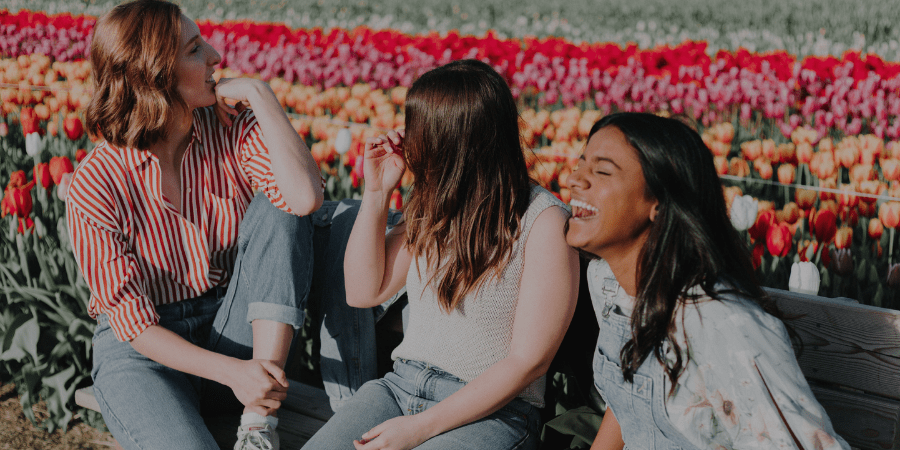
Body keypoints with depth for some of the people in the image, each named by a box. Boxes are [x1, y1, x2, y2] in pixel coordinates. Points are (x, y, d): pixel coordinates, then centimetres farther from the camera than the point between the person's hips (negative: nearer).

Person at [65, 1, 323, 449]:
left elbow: (305, 197, -27)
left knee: (280, 211, -22)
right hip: (142, 349, -4)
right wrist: (230, 370, -28)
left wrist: (259, 93, -22)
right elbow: (131, 320, -16)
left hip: (233, 333, 4)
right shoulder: (95, 184, -15)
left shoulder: (232, 127, -8)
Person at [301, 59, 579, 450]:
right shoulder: (435, 205, 8)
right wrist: (377, 192, 1)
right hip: (400, 383, 5)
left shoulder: (543, 221, -12)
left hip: (490, 411, -5)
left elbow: (528, 362, -13)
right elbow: (363, 291, 11)